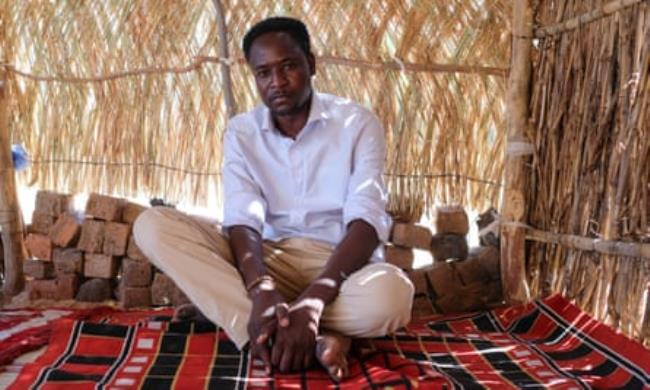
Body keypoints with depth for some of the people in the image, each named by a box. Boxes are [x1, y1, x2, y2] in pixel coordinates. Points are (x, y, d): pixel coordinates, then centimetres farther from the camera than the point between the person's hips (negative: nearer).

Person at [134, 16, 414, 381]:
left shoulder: (357, 123, -5)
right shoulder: (241, 132, 3)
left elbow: (366, 221, -18)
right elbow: (242, 220, -10)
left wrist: (313, 300, -35)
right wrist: (262, 292, -33)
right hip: (267, 260, 4)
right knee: (154, 226, -21)